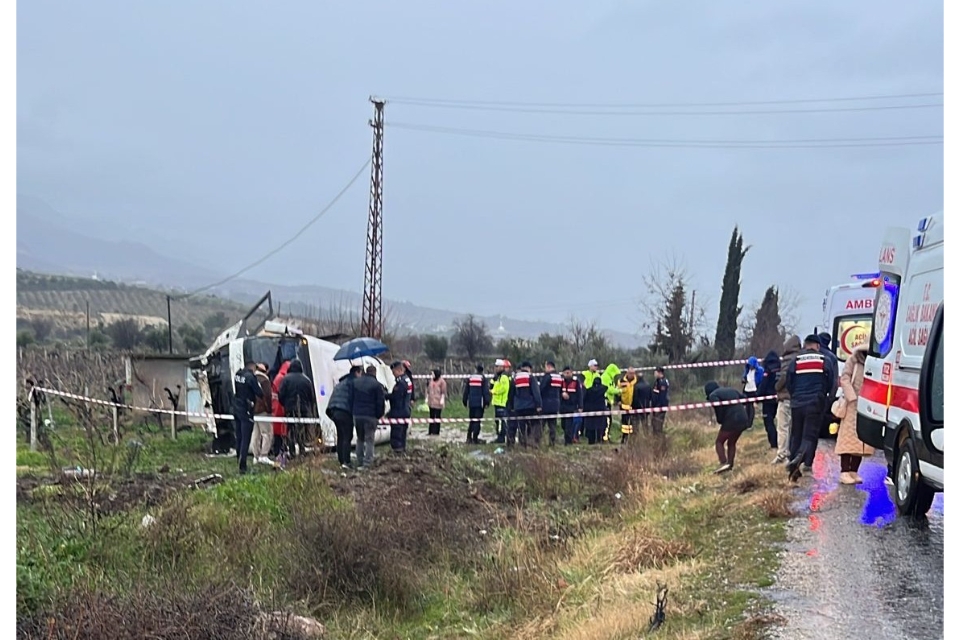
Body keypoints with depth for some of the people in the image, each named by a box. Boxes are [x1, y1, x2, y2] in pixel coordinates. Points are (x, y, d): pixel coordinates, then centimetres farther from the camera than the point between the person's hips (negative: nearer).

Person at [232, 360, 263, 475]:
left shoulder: (238, 374, 4)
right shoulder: (251, 377, -16)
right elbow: (259, 393, -16)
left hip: (236, 409, 7)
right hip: (246, 411, -7)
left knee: (239, 438, 19)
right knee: (245, 439, -5)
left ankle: (239, 460, 29)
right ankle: (242, 467, -8)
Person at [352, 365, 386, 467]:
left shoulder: (355, 382, 10)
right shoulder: (376, 384, -9)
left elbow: (352, 399, 15)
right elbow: (380, 402, -8)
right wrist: (379, 415, 3)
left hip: (357, 414, 5)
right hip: (370, 416, -5)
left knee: (360, 439, 16)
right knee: (369, 439, -1)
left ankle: (359, 462, 17)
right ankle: (367, 462, -7)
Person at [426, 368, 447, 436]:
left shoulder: (442, 382, -7)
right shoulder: (431, 381, 15)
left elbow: (443, 392, -10)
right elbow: (428, 390, 20)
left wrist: (442, 400, -16)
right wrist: (427, 398, 16)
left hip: (438, 402, -7)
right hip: (431, 402, 7)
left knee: (437, 417, -3)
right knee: (432, 416, 10)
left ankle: (436, 432, 1)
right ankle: (430, 431, 15)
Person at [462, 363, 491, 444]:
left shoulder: (470, 378, 10)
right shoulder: (483, 378, -5)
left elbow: (466, 391, 14)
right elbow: (486, 392, -10)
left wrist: (465, 402, 21)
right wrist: (487, 403, -7)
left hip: (471, 403, 5)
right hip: (480, 403, -5)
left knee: (472, 420, 15)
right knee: (477, 421, -4)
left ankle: (469, 438, 13)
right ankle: (475, 439, -8)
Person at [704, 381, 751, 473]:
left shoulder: (713, 395, 1)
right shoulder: (731, 390, 23)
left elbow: (719, 408, -15)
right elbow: (744, 398, 21)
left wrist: (719, 420, 0)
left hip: (731, 421, -7)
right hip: (744, 420, 7)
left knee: (719, 442, 9)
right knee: (731, 443, 22)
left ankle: (723, 463, -8)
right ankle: (730, 465, 16)